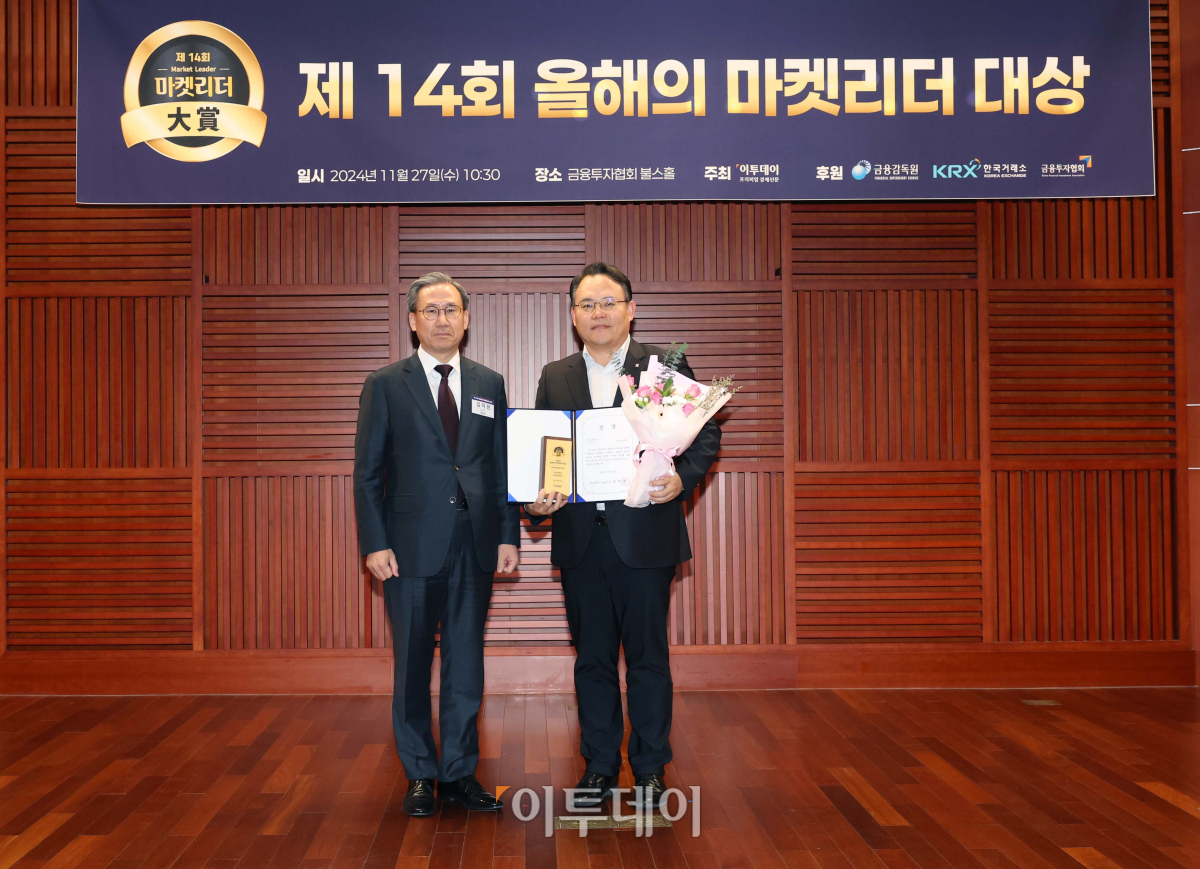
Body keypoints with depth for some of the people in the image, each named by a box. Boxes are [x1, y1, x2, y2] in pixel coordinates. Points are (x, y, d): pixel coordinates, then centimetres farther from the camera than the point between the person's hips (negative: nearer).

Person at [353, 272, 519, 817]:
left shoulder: (489, 385, 10)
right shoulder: (385, 385, 1)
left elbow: (503, 466, 10)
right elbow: (368, 472, -1)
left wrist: (509, 535, 3)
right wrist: (375, 544, -9)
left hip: (475, 547, 3)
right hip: (412, 546, -2)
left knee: (466, 662, 8)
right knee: (413, 665, 6)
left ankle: (459, 773, 20)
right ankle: (420, 776, 20)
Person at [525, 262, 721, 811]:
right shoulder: (555, 377, 12)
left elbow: (706, 434, 1)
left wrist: (683, 478, -17)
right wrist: (536, 500, -9)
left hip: (645, 533, -3)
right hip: (580, 538, 3)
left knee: (648, 656, 4)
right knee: (592, 657, 11)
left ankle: (650, 769, 18)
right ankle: (599, 766, 23)